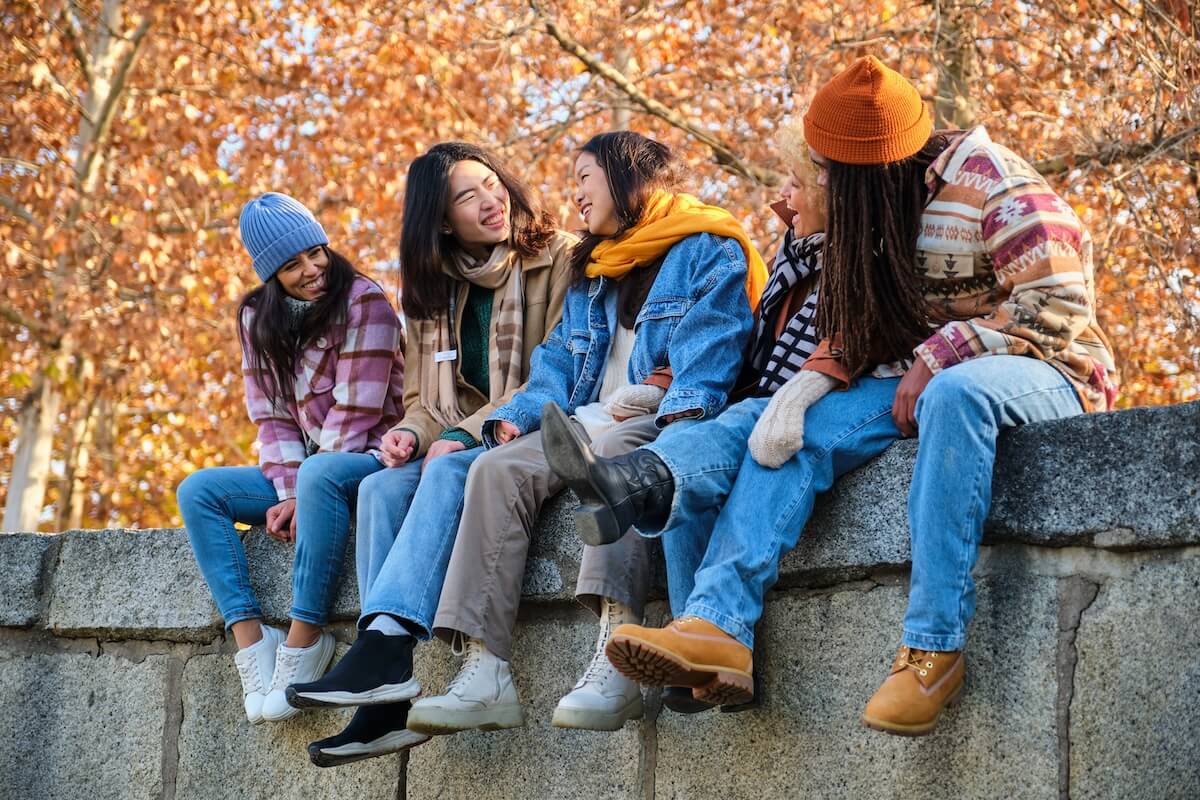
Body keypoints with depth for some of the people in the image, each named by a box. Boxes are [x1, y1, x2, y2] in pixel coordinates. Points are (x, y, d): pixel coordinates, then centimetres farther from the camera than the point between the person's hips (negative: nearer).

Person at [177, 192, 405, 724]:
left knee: (320, 474, -39)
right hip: (307, 472, 7)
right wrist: (288, 493, -11)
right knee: (197, 491, -9)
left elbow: (355, 413, -16)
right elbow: (273, 417, 4)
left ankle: (303, 640, -35)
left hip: (369, 457, -7)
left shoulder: (363, 301, -11)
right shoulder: (259, 317, 8)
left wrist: (304, 489, -20)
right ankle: (250, 640, -21)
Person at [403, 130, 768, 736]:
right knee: (497, 467, -21)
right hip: (589, 421, 7)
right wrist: (516, 416, 3)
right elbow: (559, 363, 22)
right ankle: (484, 670, -34)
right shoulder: (590, 274, 28)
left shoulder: (708, 252, 5)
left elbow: (710, 351, -10)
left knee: (611, 449, -39)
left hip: (660, 422, -7)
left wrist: (681, 412, -28)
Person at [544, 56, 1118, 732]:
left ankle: (934, 647, -40)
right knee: (793, 430, -13)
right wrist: (813, 381, -10)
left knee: (955, 395, -41)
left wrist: (935, 360, -21)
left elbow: (1058, 305, -18)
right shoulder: (882, 205, 11)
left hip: (1043, 372, -7)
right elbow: (862, 325, 11)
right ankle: (721, 626, -28)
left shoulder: (991, 182, -13)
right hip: (919, 381, 8)